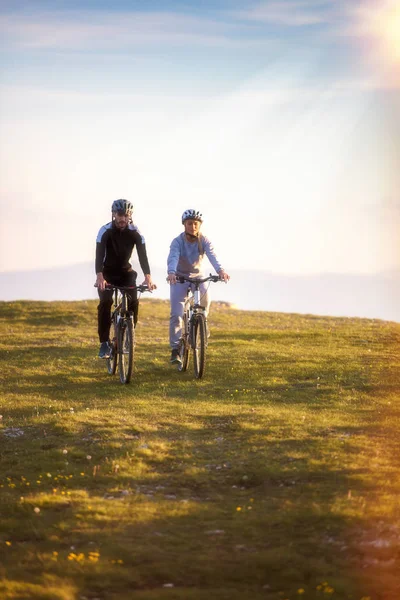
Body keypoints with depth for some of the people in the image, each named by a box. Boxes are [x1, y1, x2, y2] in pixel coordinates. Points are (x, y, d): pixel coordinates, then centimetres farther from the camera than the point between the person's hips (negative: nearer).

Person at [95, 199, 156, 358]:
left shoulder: (135, 232, -15)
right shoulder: (105, 231, -20)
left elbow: (142, 255, -24)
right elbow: (99, 255, -31)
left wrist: (148, 277, -41)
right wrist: (99, 277, -48)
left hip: (126, 272, 2)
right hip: (108, 272, -2)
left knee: (133, 302, -19)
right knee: (105, 302, -23)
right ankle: (104, 343, -17)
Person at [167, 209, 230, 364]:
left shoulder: (204, 241, -13)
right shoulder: (177, 241, -17)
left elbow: (212, 256, -30)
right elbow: (173, 258, -35)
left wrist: (220, 270, -51)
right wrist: (171, 273, -56)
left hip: (197, 276, 1)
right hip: (179, 277, -1)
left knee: (205, 294, -31)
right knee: (176, 314, -11)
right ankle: (175, 349, -5)